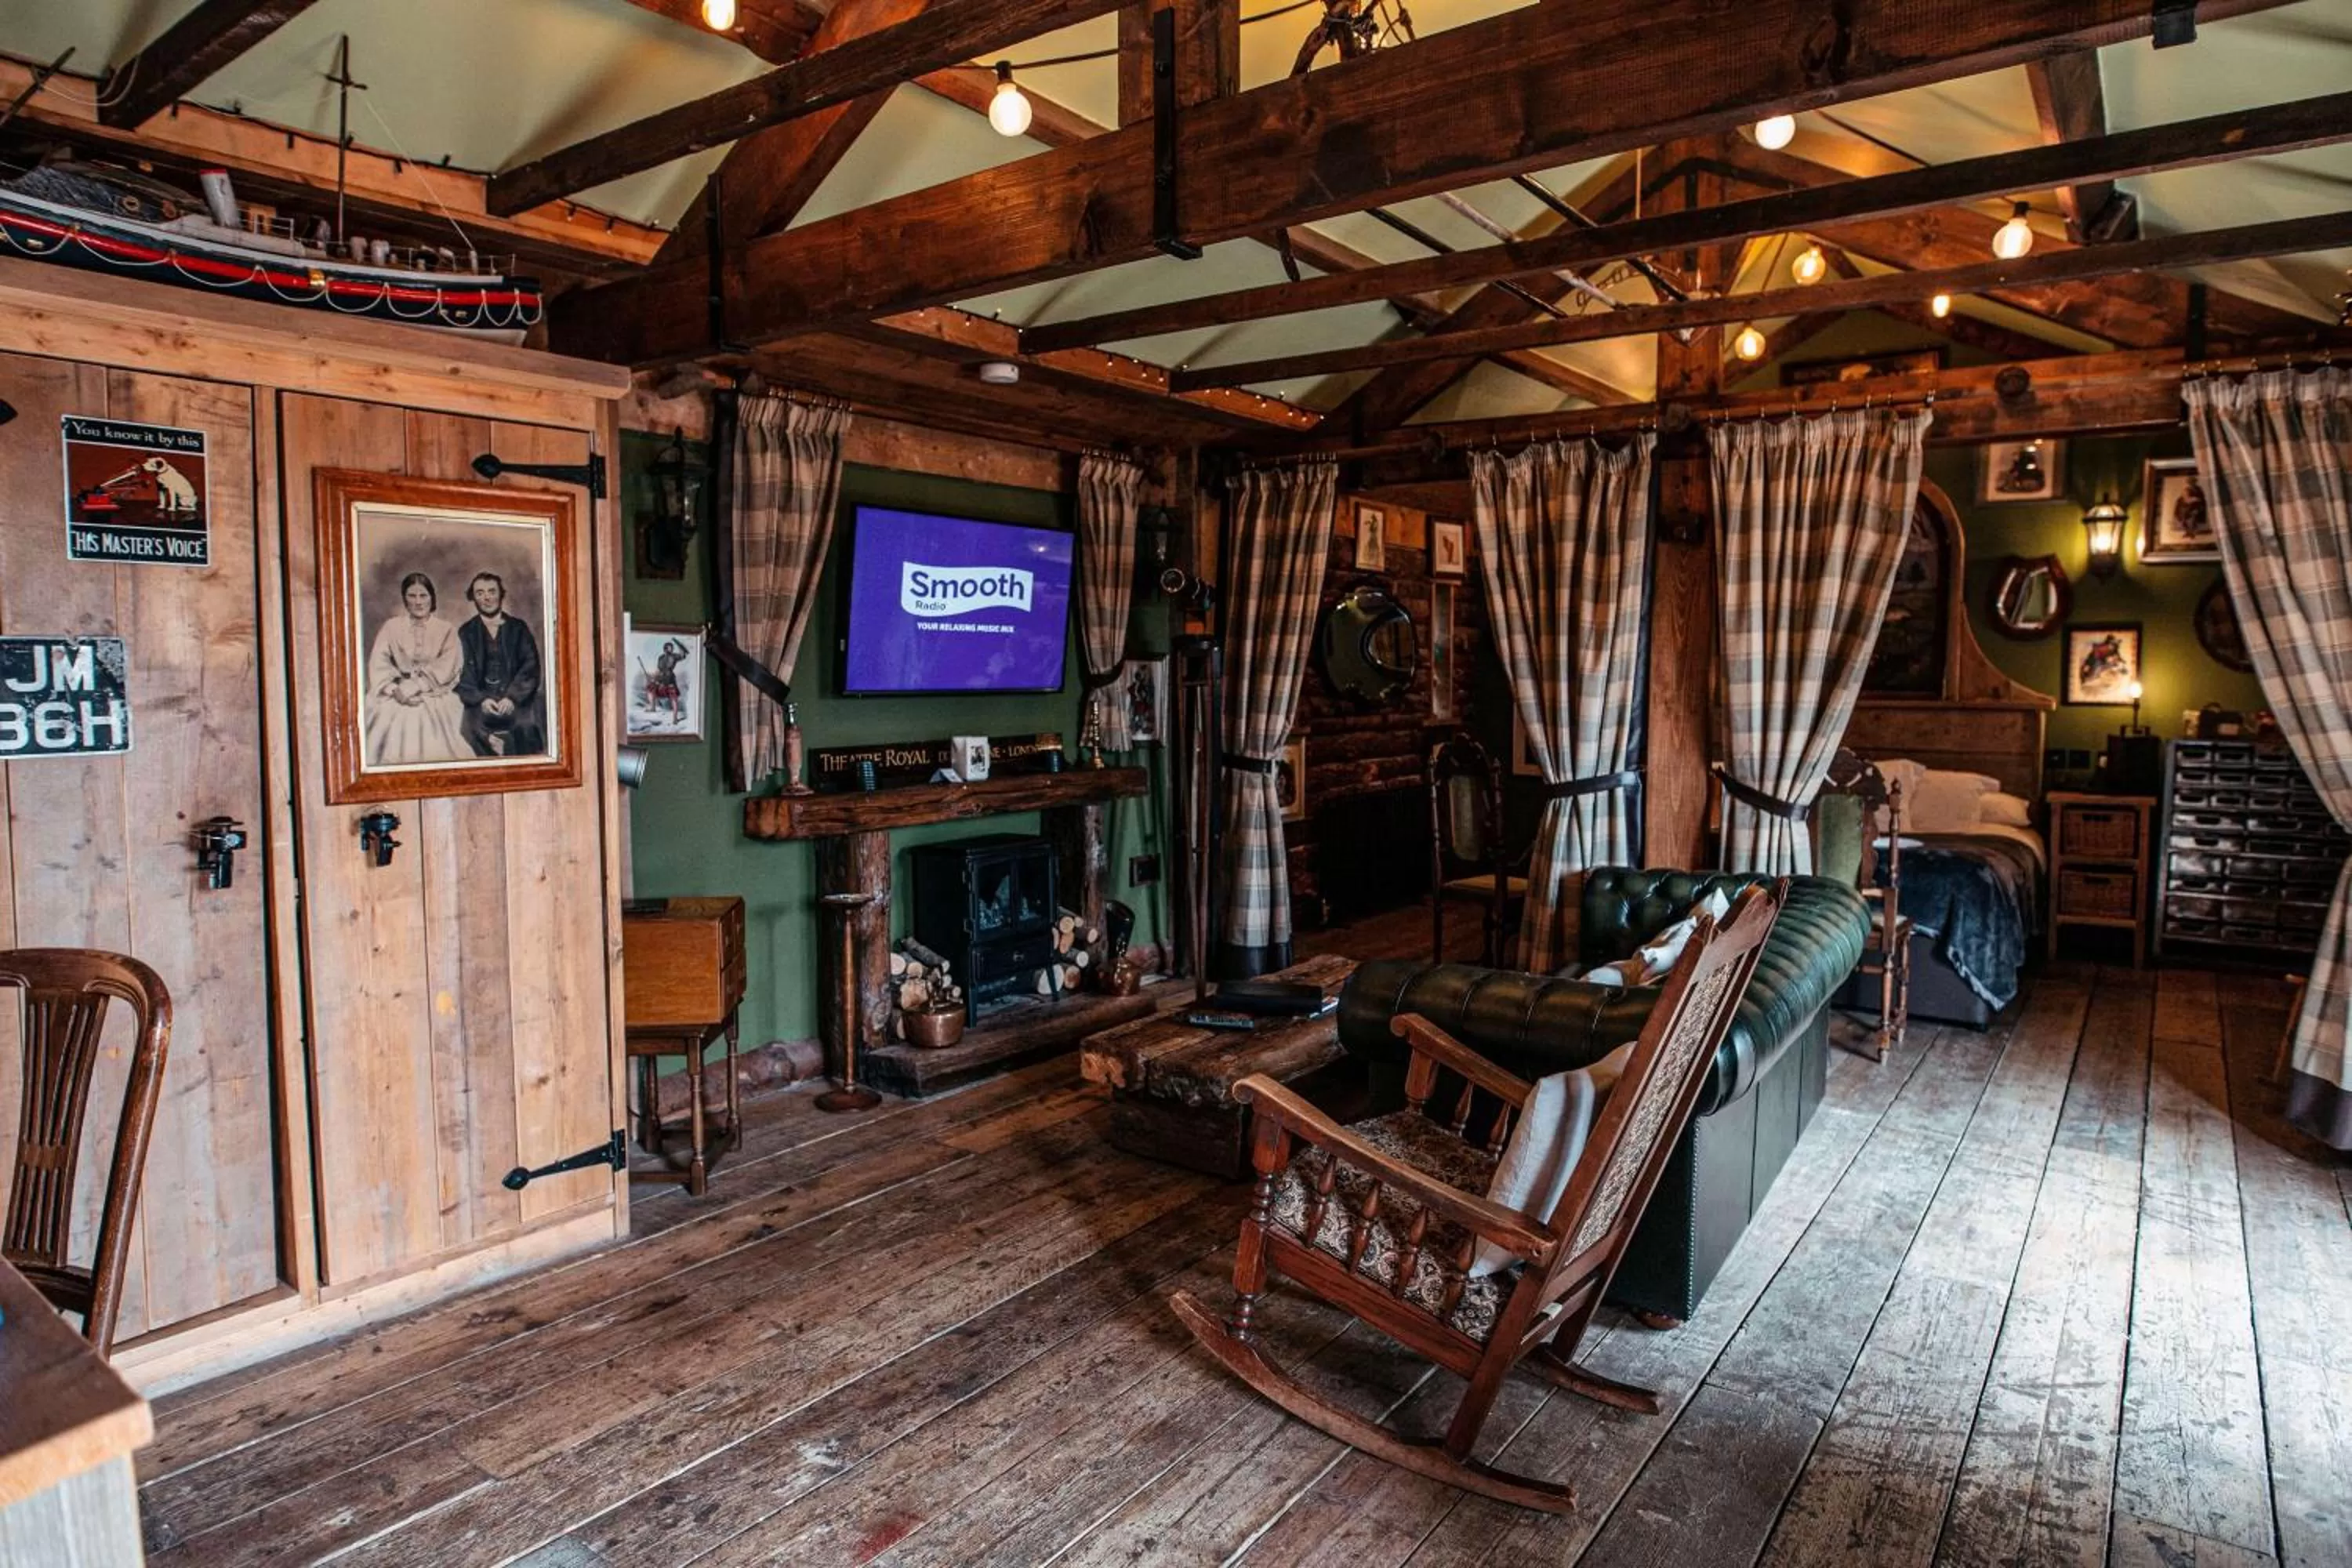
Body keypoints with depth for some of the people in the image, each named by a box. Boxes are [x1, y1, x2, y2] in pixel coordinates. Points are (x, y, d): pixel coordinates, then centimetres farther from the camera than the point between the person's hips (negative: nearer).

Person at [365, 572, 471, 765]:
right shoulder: (391, 626, 14)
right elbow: (379, 664, 3)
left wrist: (411, 688, -14)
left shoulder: (446, 630, 10)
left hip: (435, 695, -1)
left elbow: (444, 670, -2)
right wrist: (395, 690, -16)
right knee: (386, 716, -26)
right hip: (398, 697, 2)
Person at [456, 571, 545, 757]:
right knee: (472, 726, -28)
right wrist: (480, 700, -16)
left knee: (527, 725, -29)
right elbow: (462, 675, 3)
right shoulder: (465, 633, 13)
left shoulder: (518, 629, 12)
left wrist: (513, 697, -14)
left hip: (516, 698, 0)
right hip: (480, 700, 1)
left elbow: (530, 668, 2)